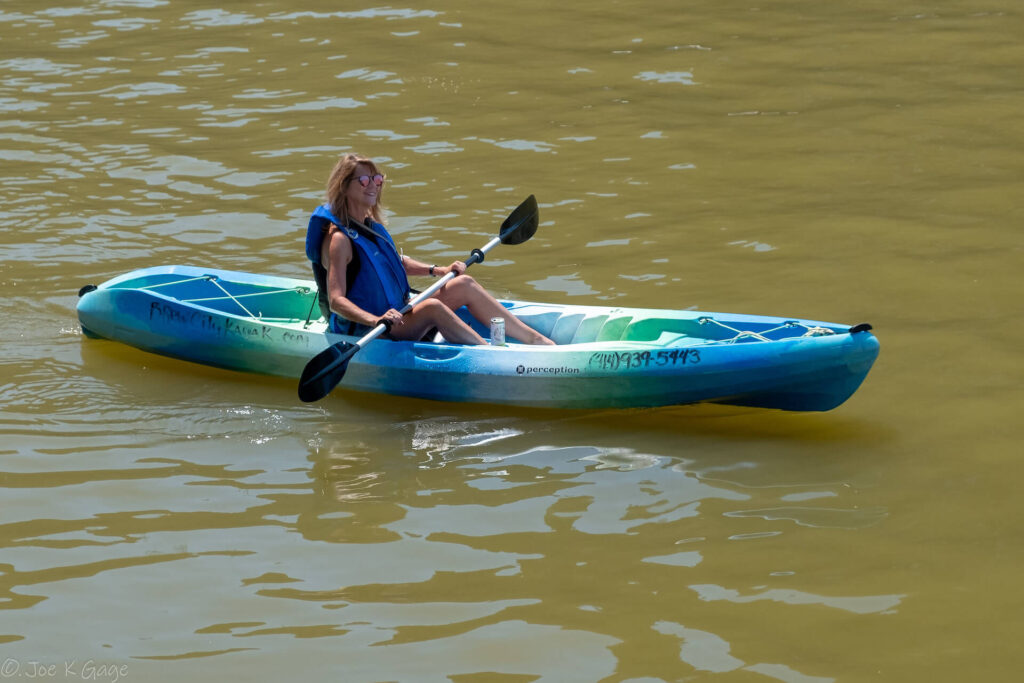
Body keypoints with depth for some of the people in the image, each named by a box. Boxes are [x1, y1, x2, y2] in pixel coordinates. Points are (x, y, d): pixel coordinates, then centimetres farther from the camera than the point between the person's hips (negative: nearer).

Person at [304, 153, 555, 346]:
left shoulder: (371, 225, 10)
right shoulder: (339, 238, -17)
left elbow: (396, 261, 28)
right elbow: (336, 300, -26)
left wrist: (437, 270, 15)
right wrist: (375, 319, -40)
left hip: (398, 318, 10)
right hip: (362, 333, -10)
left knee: (464, 285, 0)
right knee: (432, 306, -32)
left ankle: (535, 339, -2)